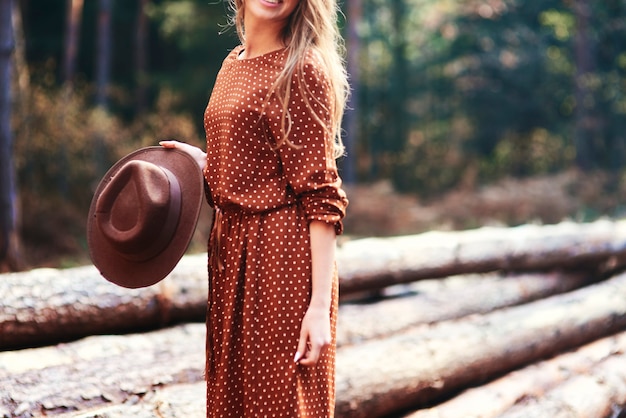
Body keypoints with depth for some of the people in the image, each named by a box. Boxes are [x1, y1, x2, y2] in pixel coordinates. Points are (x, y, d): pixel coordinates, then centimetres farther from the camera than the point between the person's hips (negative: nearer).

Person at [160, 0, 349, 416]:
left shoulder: (301, 69, -11)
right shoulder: (234, 62, 13)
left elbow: (319, 193, -14)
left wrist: (320, 303, -18)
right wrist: (203, 161, 5)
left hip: (285, 256, -8)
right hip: (231, 249, 8)